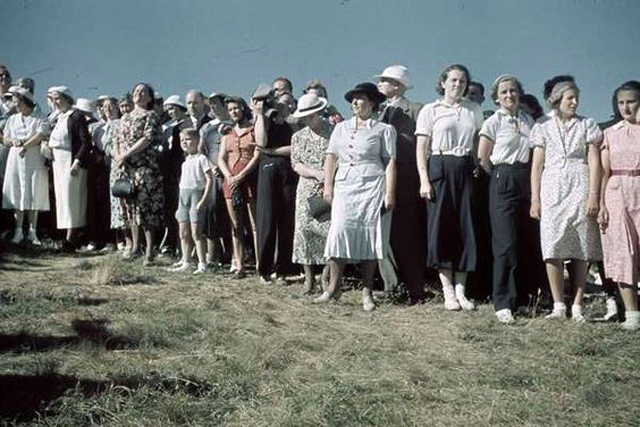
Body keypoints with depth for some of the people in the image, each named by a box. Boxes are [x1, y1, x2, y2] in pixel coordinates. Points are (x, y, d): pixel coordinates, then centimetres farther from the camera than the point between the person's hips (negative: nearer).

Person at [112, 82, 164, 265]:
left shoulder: (150, 115, -1)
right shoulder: (125, 117, 19)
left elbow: (147, 139, -12)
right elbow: (117, 139, 17)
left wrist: (125, 155, -13)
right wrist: (118, 156, -2)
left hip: (145, 166, -6)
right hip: (126, 168, 6)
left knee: (145, 204, -8)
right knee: (131, 204, 9)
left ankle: (149, 248, -5)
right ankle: (135, 245, 16)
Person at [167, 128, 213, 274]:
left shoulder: (201, 159, -6)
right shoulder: (185, 162, 17)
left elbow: (209, 180, -10)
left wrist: (203, 200, -17)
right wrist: (179, 206, 18)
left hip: (196, 194, -7)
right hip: (183, 196, 7)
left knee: (196, 233, -8)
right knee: (183, 233, 9)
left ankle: (202, 264, -4)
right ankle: (186, 262, 17)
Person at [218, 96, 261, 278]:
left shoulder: (255, 129, 3)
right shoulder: (227, 133, 19)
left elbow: (257, 156, -6)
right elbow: (221, 159, 12)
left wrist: (240, 176, -13)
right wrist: (229, 177, -6)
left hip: (250, 180, -5)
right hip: (231, 182, 5)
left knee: (256, 225, -6)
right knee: (236, 226, 4)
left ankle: (260, 266, -6)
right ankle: (239, 265, 6)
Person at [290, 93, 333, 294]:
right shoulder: (298, 137, 13)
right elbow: (296, 165, 6)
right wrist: (316, 173, -10)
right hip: (307, 191, 3)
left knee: (332, 230, -12)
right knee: (304, 229, -2)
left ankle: (327, 275, 6)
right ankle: (309, 279, 6)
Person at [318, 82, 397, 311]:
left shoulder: (384, 129, 6)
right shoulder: (341, 128, 18)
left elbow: (390, 162, 0)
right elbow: (331, 157, 15)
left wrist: (390, 193, -7)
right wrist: (328, 186, 5)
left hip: (372, 186, -3)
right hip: (344, 186, 3)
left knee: (370, 237, -1)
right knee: (339, 231, -8)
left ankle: (367, 292, 6)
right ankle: (333, 287, -2)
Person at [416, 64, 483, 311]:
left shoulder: (474, 111, 13)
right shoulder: (430, 110, 3)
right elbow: (421, 149, -1)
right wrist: (424, 180, -10)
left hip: (466, 170, 3)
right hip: (440, 169, -3)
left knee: (466, 228, 0)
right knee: (441, 226, -3)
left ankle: (460, 290, 7)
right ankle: (448, 292, 3)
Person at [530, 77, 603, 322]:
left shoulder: (586, 125, 10)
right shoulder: (543, 127, 12)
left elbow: (594, 162, 4)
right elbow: (537, 165, 10)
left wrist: (593, 195, -6)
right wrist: (535, 199, 3)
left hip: (579, 189, 0)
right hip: (552, 190, 0)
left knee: (581, 250, -1)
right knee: (552, 248, -8)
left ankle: (577, 307, 3)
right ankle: (558, 306, -3)